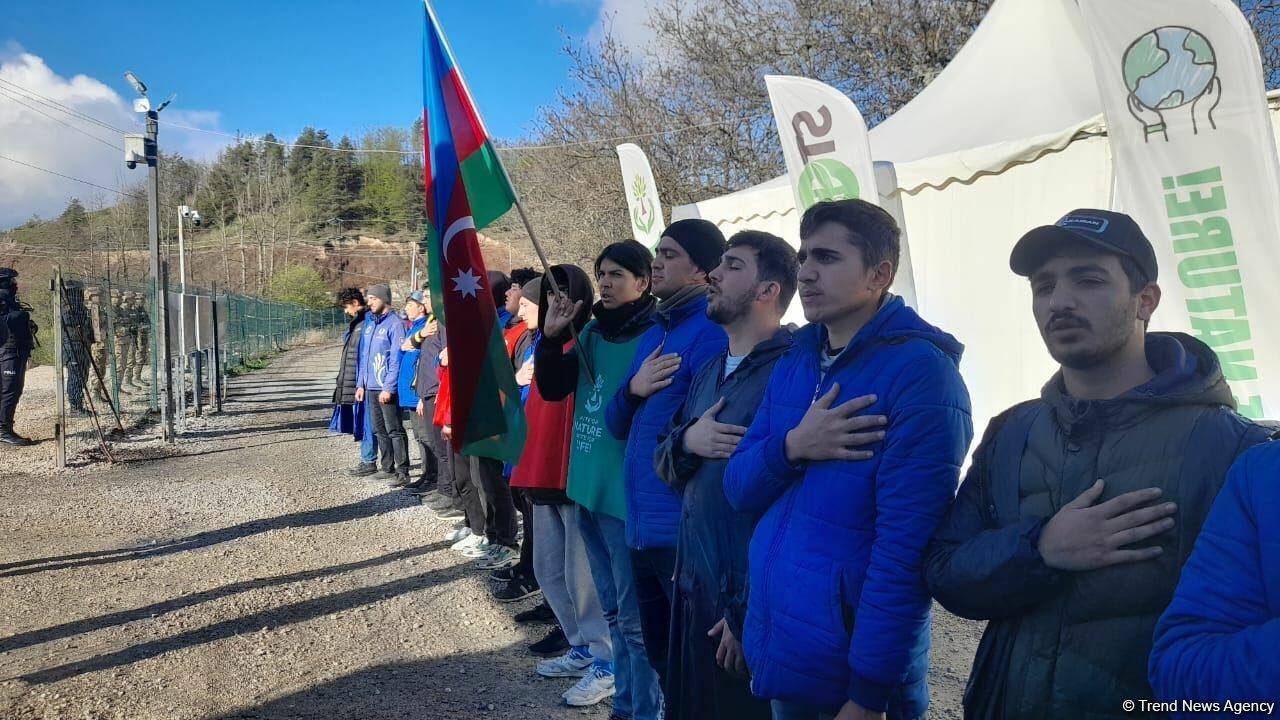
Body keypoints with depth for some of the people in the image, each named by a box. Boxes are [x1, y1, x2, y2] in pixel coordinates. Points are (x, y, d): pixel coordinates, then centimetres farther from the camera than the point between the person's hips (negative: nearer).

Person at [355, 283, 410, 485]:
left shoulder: (395, 323, -11)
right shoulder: (369, 323, 14)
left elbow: (396, 359, -16)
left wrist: (388, 387, -19)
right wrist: (361, 383, 13)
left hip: (387, 388, -8)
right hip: (370, 387, 8)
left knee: (394, 430, -6)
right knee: (379, 430, 14)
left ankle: (402, 472, -2)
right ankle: (388, 467, 24)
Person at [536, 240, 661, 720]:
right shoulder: (592, 331, 8)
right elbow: (552, 389, 8)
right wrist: (551, 338, -3)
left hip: (628, 495, -8)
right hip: (588, 489, 8)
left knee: (636, 618, 2)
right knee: (613, 610, 19)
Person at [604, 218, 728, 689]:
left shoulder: (710, 331, -13)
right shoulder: (654, 332, 14)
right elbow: (616, 425, 14)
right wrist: (632, 389, -4)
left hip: (683, 532, -9)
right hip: (642, 528, 9)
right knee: (661, 658, 20)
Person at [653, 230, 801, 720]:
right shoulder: (708, 374, 11)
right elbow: (664, 467, 14)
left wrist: (747, 614, -19)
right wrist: (686, 441, -10)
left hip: (752, 608, -8)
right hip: (693, 591, 8)